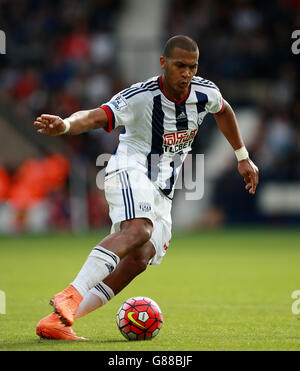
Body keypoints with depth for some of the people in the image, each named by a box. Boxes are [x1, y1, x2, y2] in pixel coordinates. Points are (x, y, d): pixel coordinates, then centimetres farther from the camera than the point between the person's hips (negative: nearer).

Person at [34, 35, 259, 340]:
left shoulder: (205, 93, 0)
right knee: (140, 229, -36)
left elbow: (223, 111, 24)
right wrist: (66, 125, -52)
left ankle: (56, 321, -15)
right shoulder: (140, 97, -18)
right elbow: (94, 117, -30)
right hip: (130, 170, -6)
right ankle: (72, 296, -45)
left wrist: (242, 157, 30)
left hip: (161, 191, 6)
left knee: (139, 259, -12)